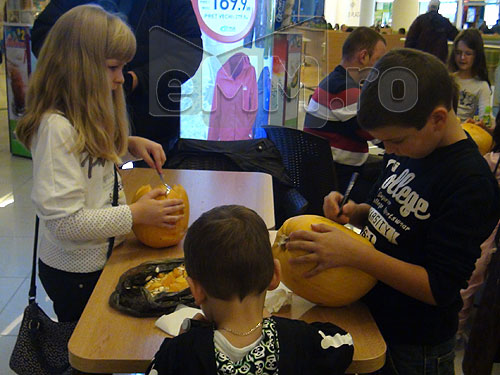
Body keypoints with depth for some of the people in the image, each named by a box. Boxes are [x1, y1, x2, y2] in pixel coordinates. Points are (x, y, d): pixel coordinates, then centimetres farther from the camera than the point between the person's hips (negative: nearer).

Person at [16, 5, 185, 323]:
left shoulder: (85, 117, 2)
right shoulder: (56, 127, -27)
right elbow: (65, 222, -29)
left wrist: (131, 144, 3)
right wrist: (135, 214, -23)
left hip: (100, 257, 8)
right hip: (75, 272, -8)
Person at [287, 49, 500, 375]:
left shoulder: (471, 185, -27)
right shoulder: (411, 148, -3)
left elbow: (441, 289, -27)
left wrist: (354, 253, -33)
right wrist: (353, 212, -8)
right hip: (370, 312, 7)